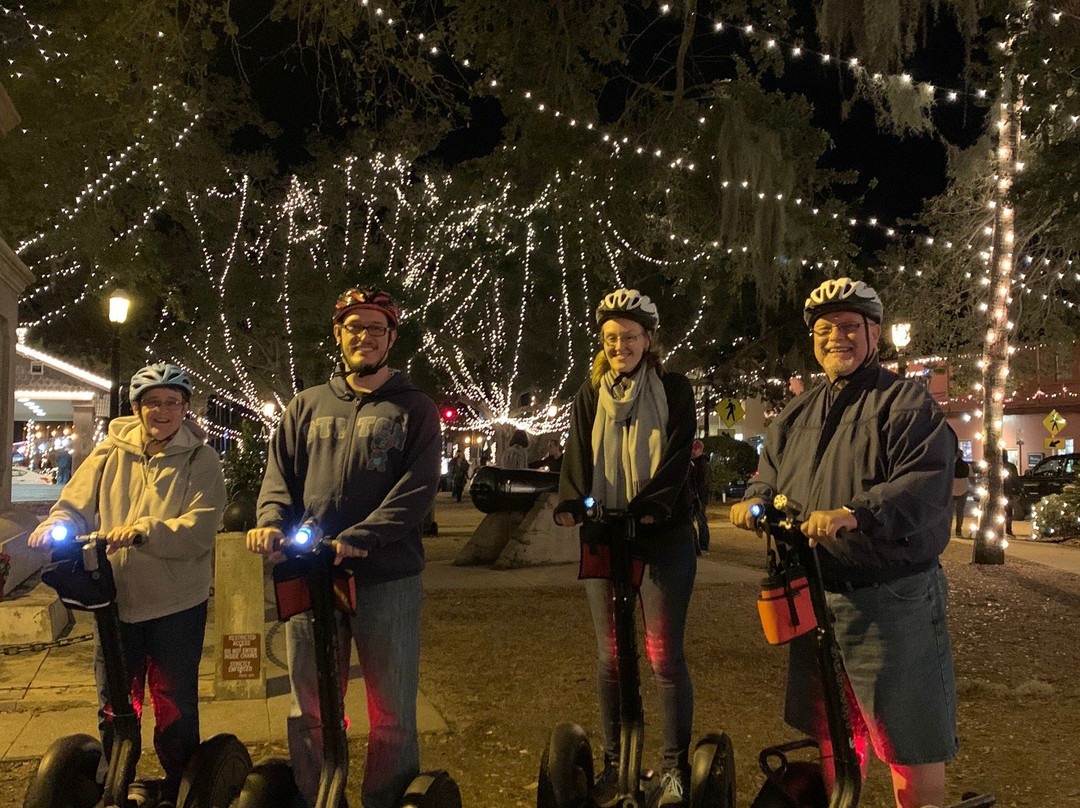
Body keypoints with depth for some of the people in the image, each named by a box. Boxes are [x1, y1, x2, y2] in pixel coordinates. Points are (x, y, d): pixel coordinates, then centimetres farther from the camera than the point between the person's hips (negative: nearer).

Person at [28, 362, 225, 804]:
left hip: (177, 606, -3)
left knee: (176, 710, 10)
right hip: (116, 602, 3)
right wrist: (56, 525, -19)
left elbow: (200, 530, -17)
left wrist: (143, 530, -31)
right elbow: (75, 505, 4)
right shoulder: (111, 453, 3)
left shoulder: (200, 460, -6)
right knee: (113, 707, 17)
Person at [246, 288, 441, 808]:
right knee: (309, 711, 12)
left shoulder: (414, 410, 4)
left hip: (387, 578, -3)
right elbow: (280, 472, 11)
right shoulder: (308, 406, 15)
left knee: (394, 715, 4)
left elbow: (417, 488, -9)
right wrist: (272, 521, -12)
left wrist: (358, 539, -22)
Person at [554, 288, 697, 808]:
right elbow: (577, 458, 2)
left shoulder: (674, 390, 2)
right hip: (603, 534, 3)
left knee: (664, 655, -3)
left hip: (662, 534, -3)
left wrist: (648, 508, -24)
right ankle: (614, 763, 21)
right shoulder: (589, 396, 11)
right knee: (609, 655, 8)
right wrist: (571, 505, -18)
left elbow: (676, 458, -8)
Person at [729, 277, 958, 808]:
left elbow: (926, 484, -20)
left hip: (893, 601, -6)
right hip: (815, 596, 7)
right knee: (828, 731, 19)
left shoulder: (907, 403, -6)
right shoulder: (797, 414, 16)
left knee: (909, 739, 1)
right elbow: (770, 475, 19)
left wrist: (853, 515, -33)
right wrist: (755, 500, -4)